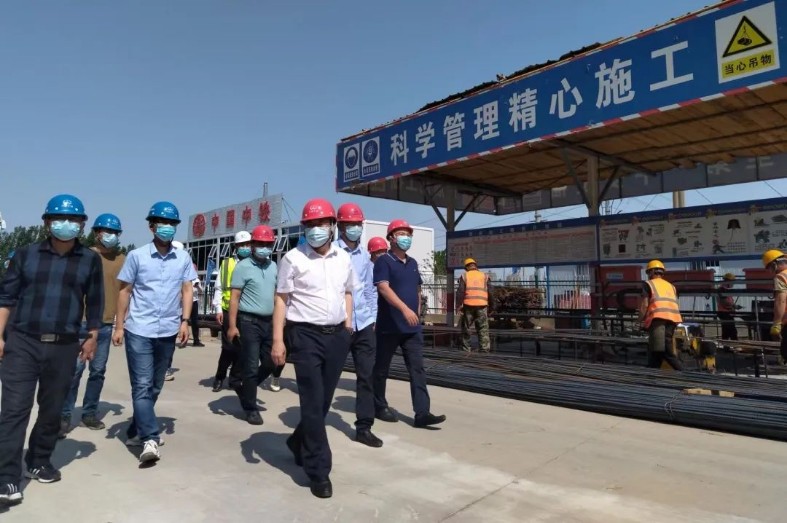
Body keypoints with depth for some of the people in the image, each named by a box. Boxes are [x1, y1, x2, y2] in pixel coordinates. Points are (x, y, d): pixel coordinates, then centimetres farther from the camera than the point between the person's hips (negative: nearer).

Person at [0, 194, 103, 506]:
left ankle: (39, 462, 30)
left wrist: (92, 337, 6)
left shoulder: (90, 260, 4)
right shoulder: (26, 254, 4)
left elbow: (94, 303, 8)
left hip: (64, 348, 1)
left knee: (52, 411, 11)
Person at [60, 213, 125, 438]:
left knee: (98, 370, 9)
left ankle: (90, 412, 21)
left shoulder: (122, 260, 8)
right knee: (75, 369, -3)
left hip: (106, 324, 3)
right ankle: (64, 415, 9)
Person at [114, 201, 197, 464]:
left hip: (168, 332, 3)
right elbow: (124, 291, 2)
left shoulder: (183, 258, 4)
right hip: (139, 331, -3)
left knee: (155, 387, 13)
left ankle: (136, 431, 28)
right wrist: (119, 326, 0)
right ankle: (150, 439, -7)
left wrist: (185, 321, -3)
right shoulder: (136, 256, -1)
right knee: (142, 386, -6)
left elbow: (187, 290, 6)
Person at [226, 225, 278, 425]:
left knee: (270, 363, 11)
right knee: (251, 366, 0)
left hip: (269, 321, 6)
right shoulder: (243, 266, -8)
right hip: (249, 321, -6)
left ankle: (241, 383, 34)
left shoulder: (273, 266, 11)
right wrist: (232, 325, -15)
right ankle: (250, 408, 15)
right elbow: (234, 297, -10)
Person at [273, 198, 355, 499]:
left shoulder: (343, 258, 9)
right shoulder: (293, 258, -5)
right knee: (313, 403, -2)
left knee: (324, 400, 15)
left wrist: (348, 322, 9)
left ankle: (299, 443, 40)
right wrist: (278, 340, -10)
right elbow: (281, 299, -5)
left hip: (338, 335, 5)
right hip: (306, 335, -5)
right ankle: (318, 471, 10)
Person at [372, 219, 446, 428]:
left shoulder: (413, 263, 14)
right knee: (381, 368, 8)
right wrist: (405, 309, -33)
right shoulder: (383, 261, -8)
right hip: (389, 326, -6)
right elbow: (383, 288, -22)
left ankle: (422, 413, 0)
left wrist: (417, 312, 16)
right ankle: (379, 406, 24)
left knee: (417, 369, 0)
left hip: (412, 327, 6)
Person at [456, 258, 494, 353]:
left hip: (468, 305, 0)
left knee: (466, 327, 11)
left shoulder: (464, 276, 7)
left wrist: (459, 305, -3)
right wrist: (490, 306, 15)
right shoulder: (484, 276, 12)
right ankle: (485, 348, -5)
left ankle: (466, 349, 13)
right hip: (482, 305, 1)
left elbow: (460, 292, -3)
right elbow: (490, 292, 8)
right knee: (483, 328, 3)